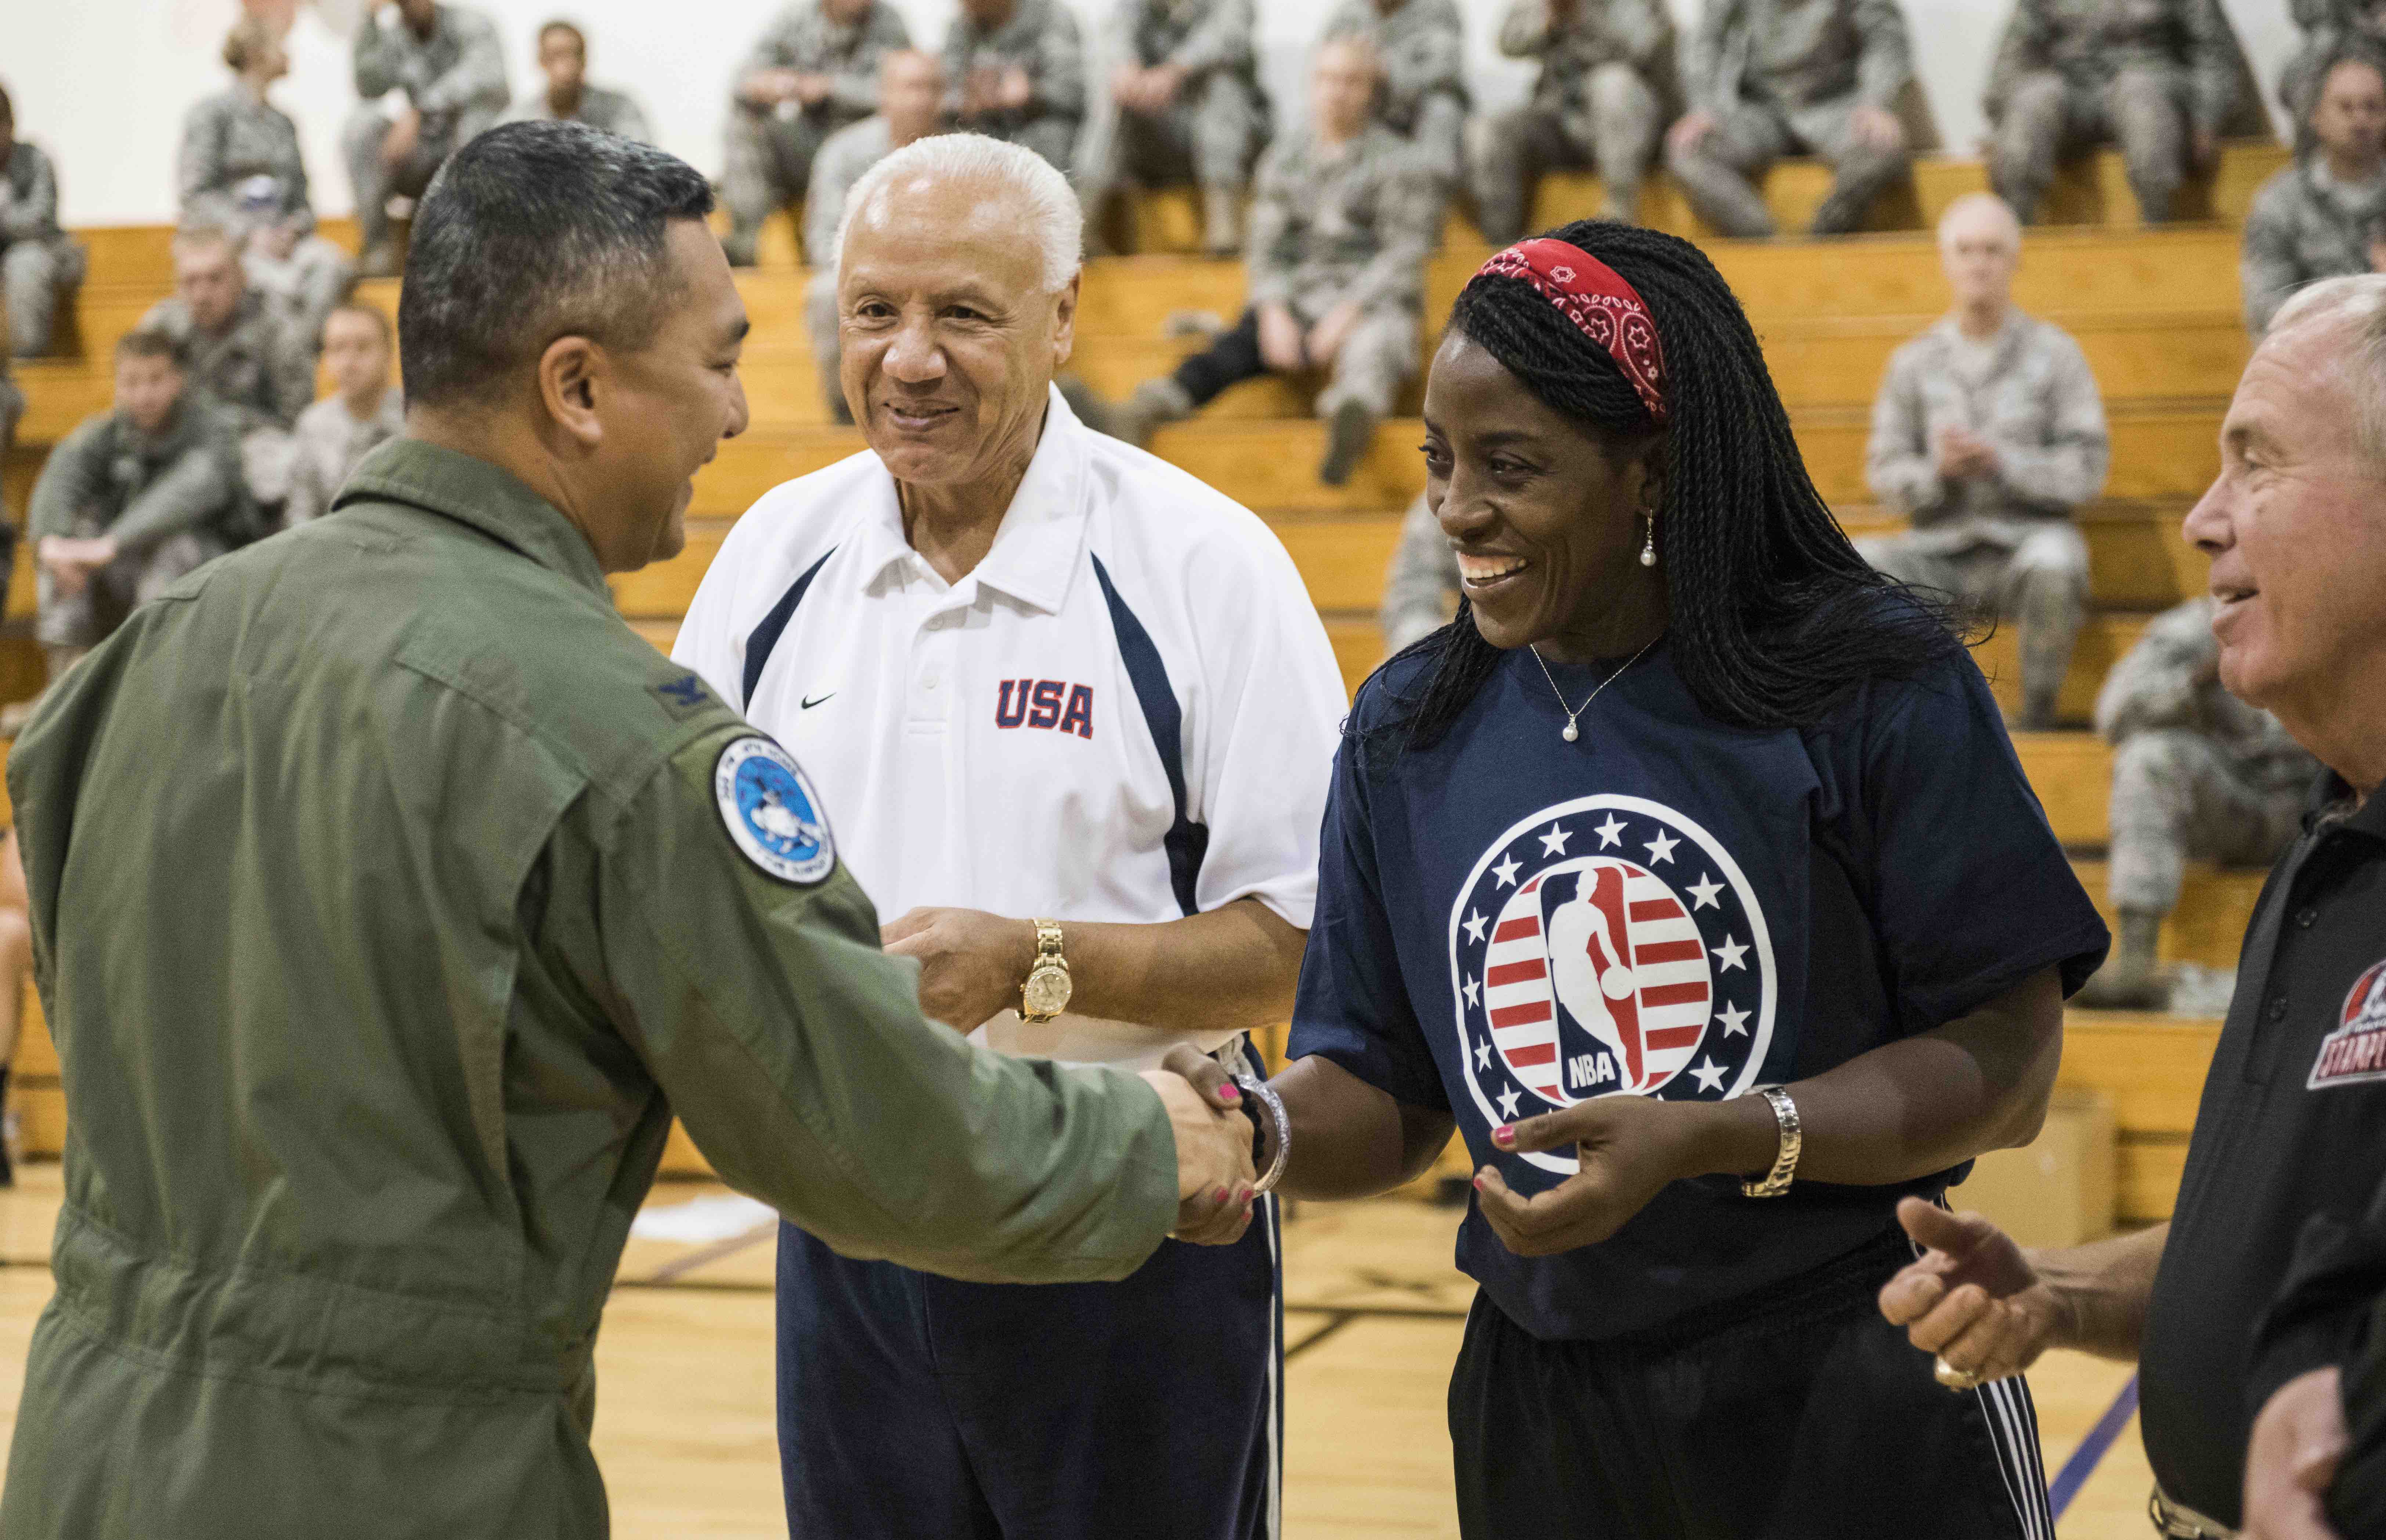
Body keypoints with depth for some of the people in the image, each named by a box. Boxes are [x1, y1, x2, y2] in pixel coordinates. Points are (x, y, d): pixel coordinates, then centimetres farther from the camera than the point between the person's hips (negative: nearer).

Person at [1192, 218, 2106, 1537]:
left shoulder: (1877, 682, -11)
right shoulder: (1406, 728, 2)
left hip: (1850, 1405, -4)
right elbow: (1386, 1094, 6)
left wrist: (1710, 1141, -24)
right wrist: (1258, 1127, -15)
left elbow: (2004, 1064, -12)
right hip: (1543, 1414, 4)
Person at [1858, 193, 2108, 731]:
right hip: (1939, 551, 2)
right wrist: (1937, 470, -13)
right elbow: (1884, 471, 8)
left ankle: (2038, 716, -19)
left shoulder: (2054, 353, 5)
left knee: (2053, 564, -38)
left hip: (2026, 537, -2)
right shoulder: (1914, 363, 11)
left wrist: (2000, 461, -15)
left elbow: (2088, 469, -2)